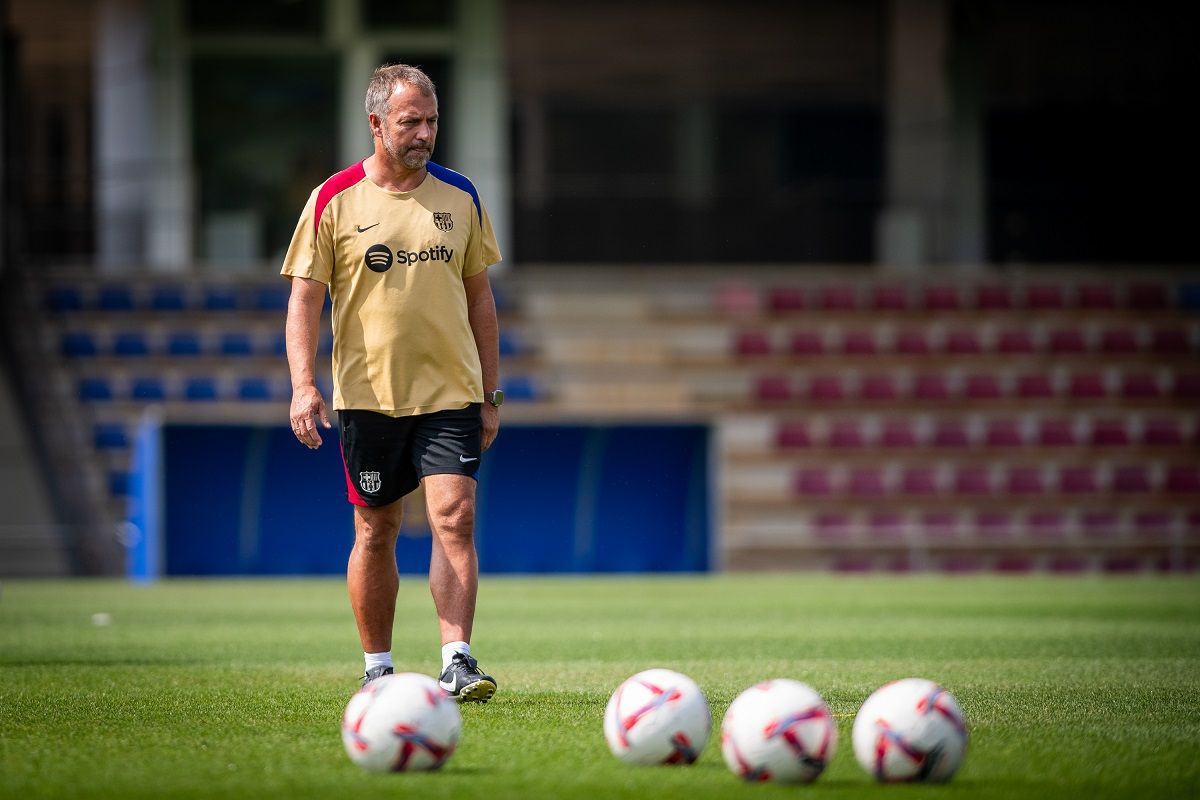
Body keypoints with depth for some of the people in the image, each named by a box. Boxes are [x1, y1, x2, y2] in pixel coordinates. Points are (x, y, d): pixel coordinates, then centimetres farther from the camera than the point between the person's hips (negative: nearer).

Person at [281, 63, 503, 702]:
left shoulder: (460, 197, 7)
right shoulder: (334, 201, -2)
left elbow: (478, 296, 14)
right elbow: (304, 298, -3)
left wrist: (489, 393, 11)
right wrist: (303, 385, -15)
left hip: (451, 392, 1)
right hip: (367, 394, -1)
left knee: (455, 518, -12)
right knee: (376, 531, 6)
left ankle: (457, 662, -14)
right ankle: (377, 668, 17)